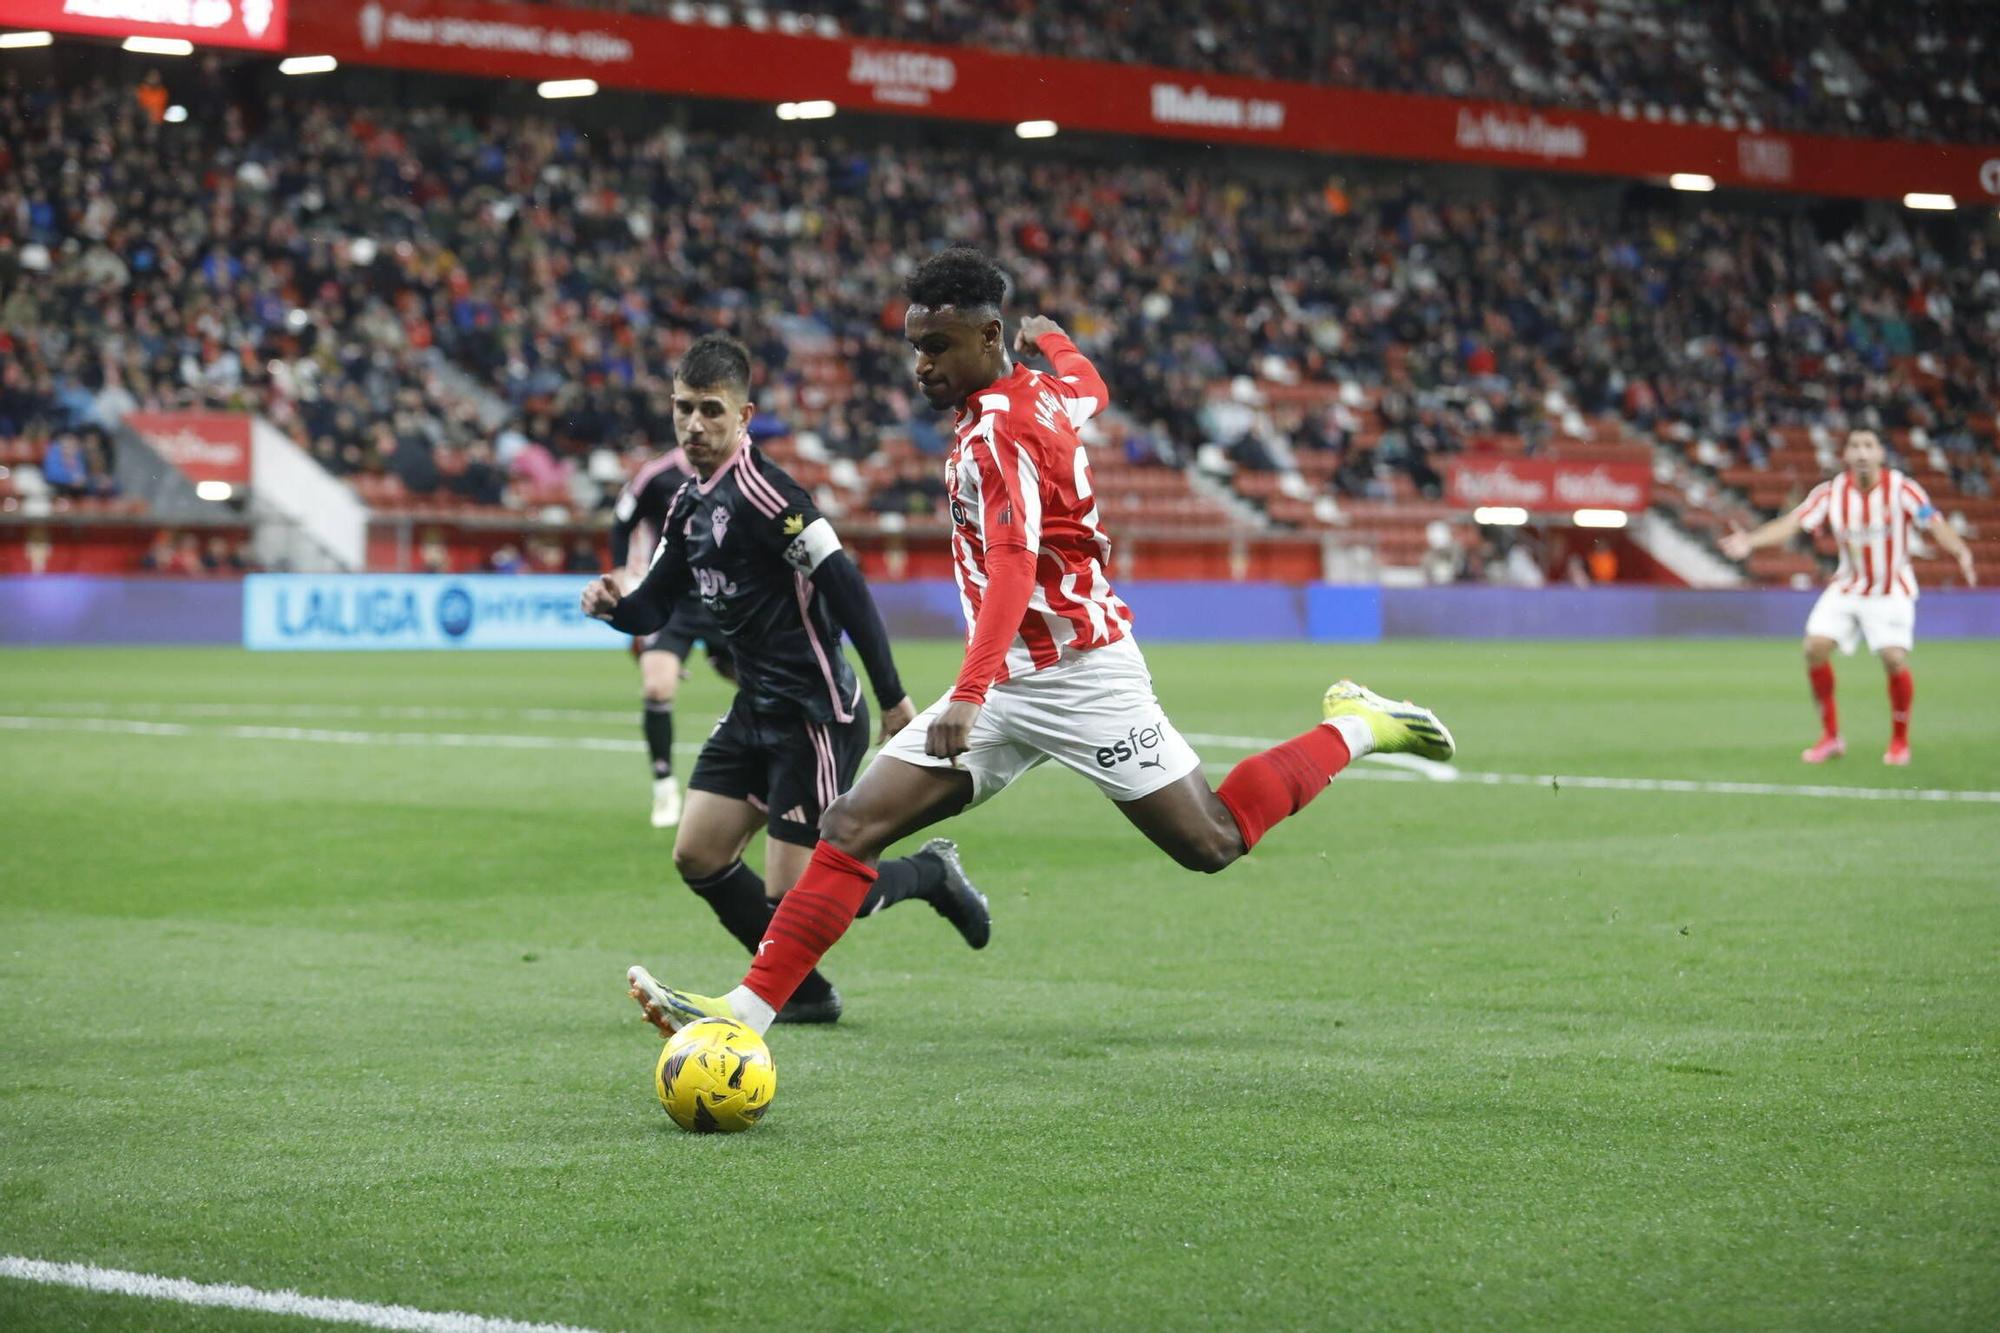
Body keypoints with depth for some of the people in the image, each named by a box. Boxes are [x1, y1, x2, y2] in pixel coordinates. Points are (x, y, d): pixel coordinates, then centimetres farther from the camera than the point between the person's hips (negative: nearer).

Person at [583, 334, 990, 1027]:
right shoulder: (689, 503, 10)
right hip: (756, 710, 9)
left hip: (816, 716, -9)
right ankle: (804, 993, 18)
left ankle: (930, 873, 18)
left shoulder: (760, 490, -18)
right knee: (697, 856, 5)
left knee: (792, 901, -8)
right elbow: (653, 607, 15)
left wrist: (892, 698, -22)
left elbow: (845, 586, -21)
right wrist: (614, 603, -9)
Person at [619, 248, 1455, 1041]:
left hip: (1075, 672, -9)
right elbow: (1089, 387, 32)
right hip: (1011, 682, 9)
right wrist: (1050, 338, 53)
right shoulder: (1047, 393, 6)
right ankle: (745, 1012, -8)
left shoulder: (998, 428, -19)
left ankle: (1355, 726, 21)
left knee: (1213, 844, 1)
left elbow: (1013, 566, -32)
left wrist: (970, 695, -43)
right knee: (851, 828, -4)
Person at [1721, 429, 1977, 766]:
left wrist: (1960, 551, -43)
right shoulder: (1831, 493, -7)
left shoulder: (1901, 488, -14)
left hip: (1892, 590, -3)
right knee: (1815, 647, -13)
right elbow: (1793, 522, -13)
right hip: (1847, 587, 3)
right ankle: (1830, 736, 4)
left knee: (1894, 659, -18)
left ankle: (1900, 740, 6)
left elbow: (1935, 523, -23)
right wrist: (1750, 541, -28)